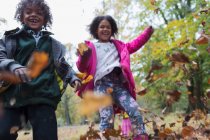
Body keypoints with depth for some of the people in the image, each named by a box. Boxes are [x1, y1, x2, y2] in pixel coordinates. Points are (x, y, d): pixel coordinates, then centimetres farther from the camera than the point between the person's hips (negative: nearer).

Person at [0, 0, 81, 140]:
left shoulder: (52, 43, 21)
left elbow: (63, 66, 28)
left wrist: (73, 78, 7)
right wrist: (13, 66, -24)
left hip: (43, 97, 1)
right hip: (14, 97, -1)